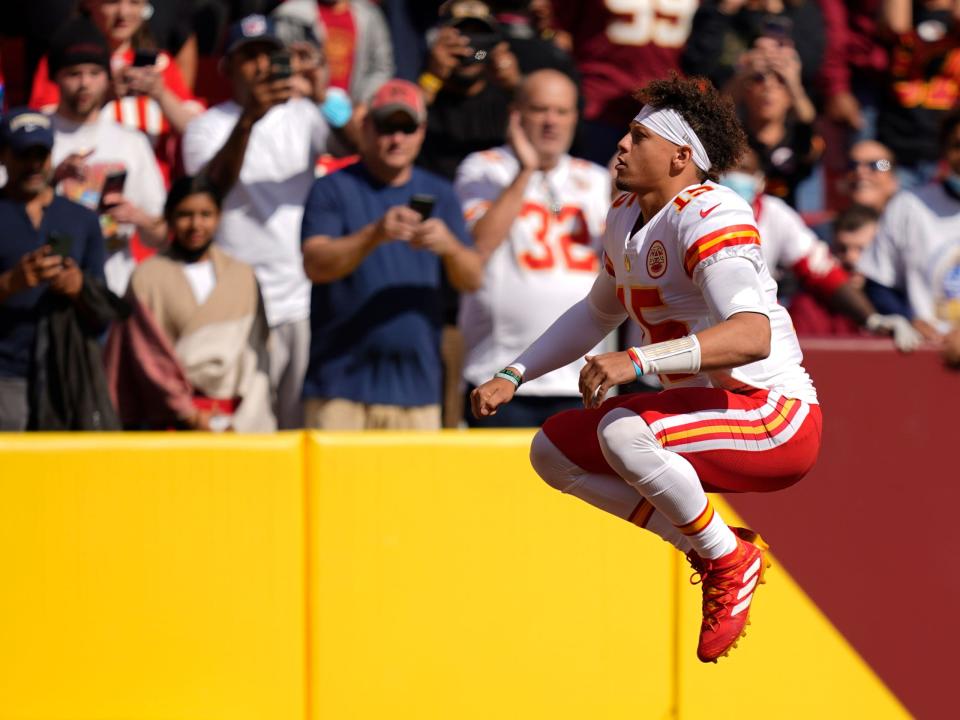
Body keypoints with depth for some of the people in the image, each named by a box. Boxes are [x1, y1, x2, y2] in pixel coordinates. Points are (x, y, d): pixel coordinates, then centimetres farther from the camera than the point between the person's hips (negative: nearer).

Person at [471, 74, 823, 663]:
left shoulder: (710, 216, -20)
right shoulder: (626, 218, 9)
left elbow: (752, 334, -36)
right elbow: (598, 313, 30)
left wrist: (638, 363, -46)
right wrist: (512, 377, 20)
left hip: (776, 417, -10)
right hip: (701, 414, 10)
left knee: (622, 432, -33)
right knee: (554, 449, 4)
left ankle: (732, 560, -11)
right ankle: (707, 549, 4)